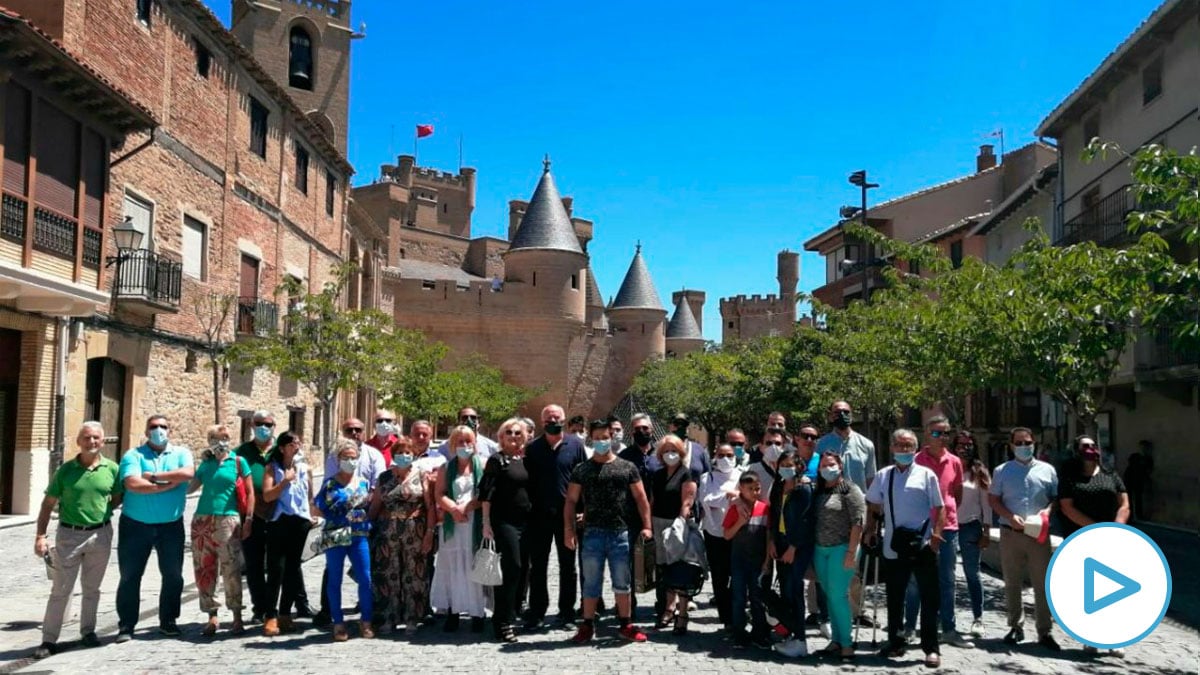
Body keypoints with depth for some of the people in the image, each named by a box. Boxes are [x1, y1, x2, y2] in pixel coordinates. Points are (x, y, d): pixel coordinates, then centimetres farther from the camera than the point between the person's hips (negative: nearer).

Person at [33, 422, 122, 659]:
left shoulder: (112, 469, -1)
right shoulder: (66, 470, -3)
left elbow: (118, 498, 12)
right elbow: (48, 504, -1)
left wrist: (103, 509, -6)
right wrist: (40, 536, -6)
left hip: (100, 534, 1)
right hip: (69, 534, -1)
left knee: (91, 588, 13)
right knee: (61, 590, 2)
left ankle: (88, 631, 26)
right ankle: (49, 640, 8)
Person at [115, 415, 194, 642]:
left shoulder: (181, 453, 3)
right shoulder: (133, 455, -3)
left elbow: (188, 473, -18)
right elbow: (132, 484, -19)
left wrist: (153, 476, -16)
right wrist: (170, 484, -16)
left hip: (171, 525, 2)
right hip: (136, 525, -1)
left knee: (173, 575, 8)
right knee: (130, 576, 5)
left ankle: (168, 621, 22)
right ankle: (126, 625, 15)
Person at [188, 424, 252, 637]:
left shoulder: (238, 462, 4)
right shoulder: (206, 463, 14)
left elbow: (249, 492, 2)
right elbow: (190, 487, 11)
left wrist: (248, 520, -4)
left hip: (227, 521, -4)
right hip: (202, 520, 4)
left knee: (231, 571, -6)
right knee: (204, 570, 4)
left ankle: (237, 618, 3)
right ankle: (212, 616, 13)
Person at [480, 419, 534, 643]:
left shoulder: (526, 460, 13)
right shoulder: (496, 460, -3)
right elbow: (486, 493, -7)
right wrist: (486, 522, -12)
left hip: (526, 521, 6)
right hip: (504, 521, -6)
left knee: (522, 570, 8)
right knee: (512, 567, -11)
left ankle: (510, 614, 20)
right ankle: (504, 622, -4)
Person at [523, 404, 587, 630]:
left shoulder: (575, 445, 1)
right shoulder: (533, 448, 3)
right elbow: (526, 481, 4)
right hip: (539, 515, 1)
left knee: (568, 565, 9)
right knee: (537, 566, 6)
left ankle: (567, 612, 18)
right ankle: (536, 613, 15)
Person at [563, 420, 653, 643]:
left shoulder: (627, 468, 7)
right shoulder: (581, 470, 7)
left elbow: (641, 498, 6)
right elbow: (571, 501, 6)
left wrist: (646, 526, -4)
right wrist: (569, 530, -2)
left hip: (621, 533, 0)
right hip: (593, 534, 0)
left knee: (622, 582, 7)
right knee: (591, 582, 6)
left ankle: (626, 625, 19)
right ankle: (588, 625, 17)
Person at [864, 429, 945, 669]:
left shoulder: (926, 475, 1)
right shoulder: (883, 476, 8)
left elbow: (938, 508, 1)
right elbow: (873, 506, 16)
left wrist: (936, 534, -10)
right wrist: (870, 531, 7)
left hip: (923, 546, -2)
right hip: (894, 547, 2)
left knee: (929, 598, 2)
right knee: (894, 598, 12)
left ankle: (931, 648, 11)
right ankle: (894, 642, 25)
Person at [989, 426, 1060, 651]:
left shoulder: (1047, 470, 8)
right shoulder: (1002, 471, 7)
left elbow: (1056, 498, 10)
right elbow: (993, 499, 4)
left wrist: (1048, 510, -11)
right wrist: (1011, 516, -11)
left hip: (1039, 534, 0)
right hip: (1010, 533, 0)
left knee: (1042, 583, -2)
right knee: (1012, 583, 7)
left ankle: (1044, 632, 5)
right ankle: (1016, 627, 18)